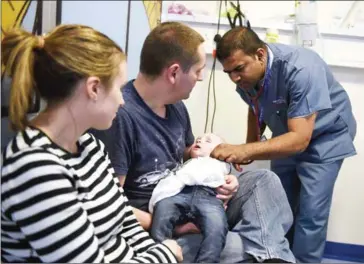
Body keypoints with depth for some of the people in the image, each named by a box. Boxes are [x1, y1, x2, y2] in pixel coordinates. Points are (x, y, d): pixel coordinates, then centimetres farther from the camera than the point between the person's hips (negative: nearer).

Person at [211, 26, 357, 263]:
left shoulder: (301, 69, -36)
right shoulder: (246, 74, -15)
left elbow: (300, 139, -40)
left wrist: (246, 150, -50)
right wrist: (248, 151, -8)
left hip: (325, 137, -5)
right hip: (287, 136, 6)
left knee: (310, 213, -13)